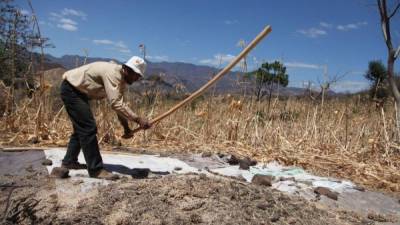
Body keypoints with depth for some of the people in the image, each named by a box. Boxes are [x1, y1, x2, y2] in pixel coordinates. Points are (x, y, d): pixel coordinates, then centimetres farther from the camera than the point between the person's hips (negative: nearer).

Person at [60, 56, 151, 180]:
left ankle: (69, 161, 32)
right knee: (89, 128, -14)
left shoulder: (121, 78, 2)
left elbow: (120, 103, 5)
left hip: (79, 91, 11)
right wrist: (138, 119, -37)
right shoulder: (113, 73, -28)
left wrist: (126, 127, -1)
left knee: (81, 128, 18)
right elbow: (116, 103, -37)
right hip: (71, 89, -11)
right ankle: (96, 169, -10)